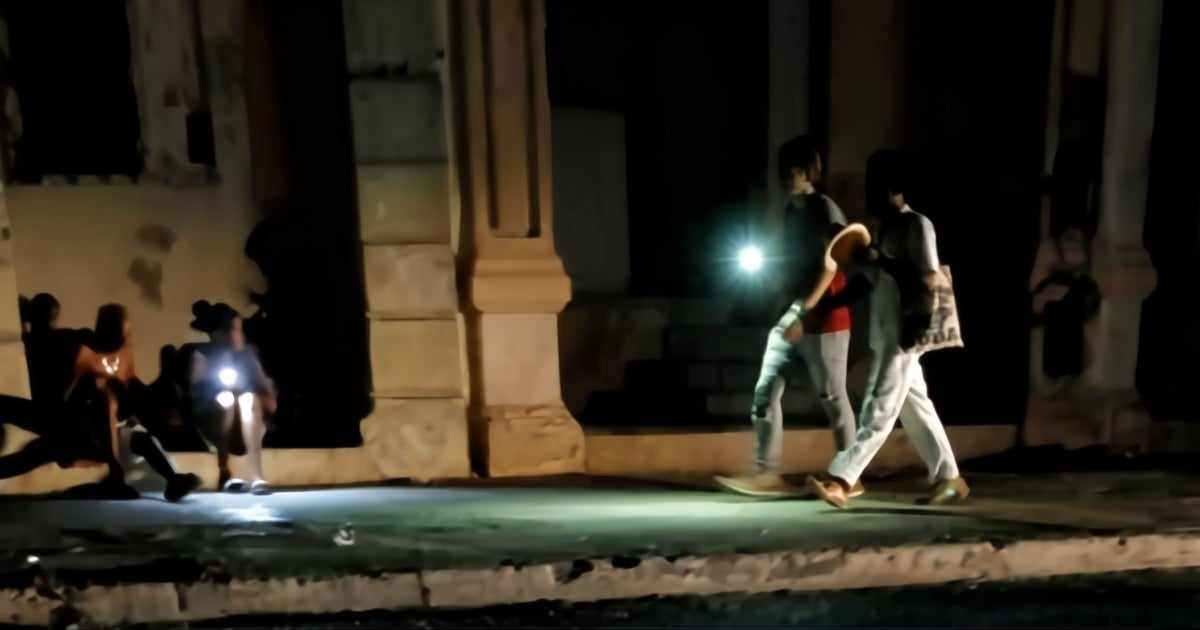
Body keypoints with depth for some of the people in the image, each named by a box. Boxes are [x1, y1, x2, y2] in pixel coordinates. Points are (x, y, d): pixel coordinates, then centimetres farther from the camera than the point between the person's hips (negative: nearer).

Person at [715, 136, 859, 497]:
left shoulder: (825, 209, -9)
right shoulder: (791, 212, 14)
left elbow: (830, 266, -16)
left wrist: (803, 308, -23)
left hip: (822, 321, -8)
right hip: (791, 319, 8)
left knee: (832, 398, 1)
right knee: (765, 392, 1)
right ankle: (767, 473, 5)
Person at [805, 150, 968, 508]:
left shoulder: (917, 225, -11)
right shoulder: (886, 227, 15)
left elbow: (928, 282, -18)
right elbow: (868, 280, 17)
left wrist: (882, 260, -19)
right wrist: (825, 305, 8)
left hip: (904, 335, -9)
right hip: (886, 335, 9)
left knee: (879, 410, -7)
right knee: (915, 408, 14)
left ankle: (840, 480, -9)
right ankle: (949, 478, 24)